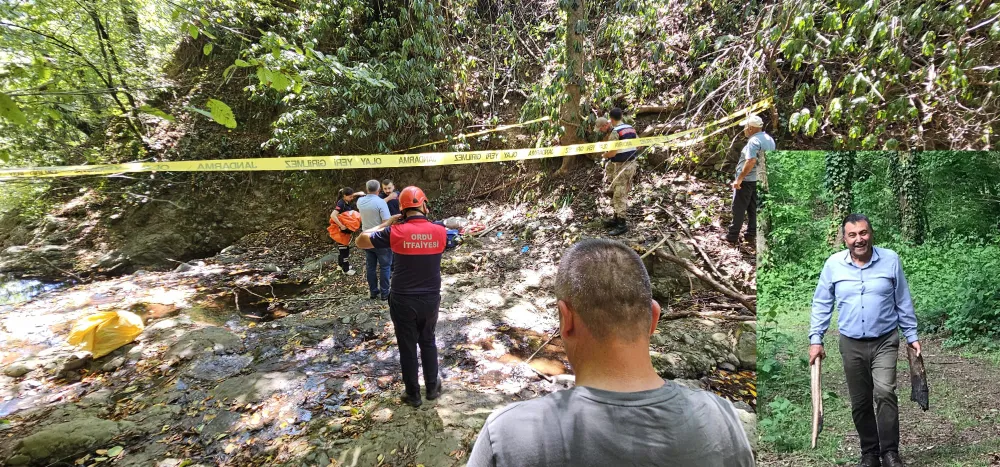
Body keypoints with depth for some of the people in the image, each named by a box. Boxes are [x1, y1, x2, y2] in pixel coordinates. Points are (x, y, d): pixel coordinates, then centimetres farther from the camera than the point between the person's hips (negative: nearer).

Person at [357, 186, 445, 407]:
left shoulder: (395, 232, -15)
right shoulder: (439, 231, -9)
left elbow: (361, 241, -2)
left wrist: (386, 223, 3)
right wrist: (425, 219, 14)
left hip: (403, 301, -2)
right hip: (431, 299, 2)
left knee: (407, 347, 13)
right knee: (428, 342, 23)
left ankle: (413, 395, 25)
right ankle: (432, 387, 33)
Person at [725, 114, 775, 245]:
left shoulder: (754, 141, -19)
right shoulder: (769, 139, 11)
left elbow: (751, 161, -29)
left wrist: (739, 178, -27)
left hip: (747, 180, -9)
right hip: (761, 179, 9)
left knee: (738, 209, 0)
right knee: (753, 209, 13)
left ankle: (732, 236, 5)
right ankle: (751, 235, 16)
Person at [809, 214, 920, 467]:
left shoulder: (890, 259, -4)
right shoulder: (833, 264, -4)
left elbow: (903, 302, 5)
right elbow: (821, 304, 2)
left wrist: (912, 336, 6)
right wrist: (815, 339, -2)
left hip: (885, 341, -1)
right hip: (851, 344, 1)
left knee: (885, 393, -18)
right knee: (860, 403, 8)